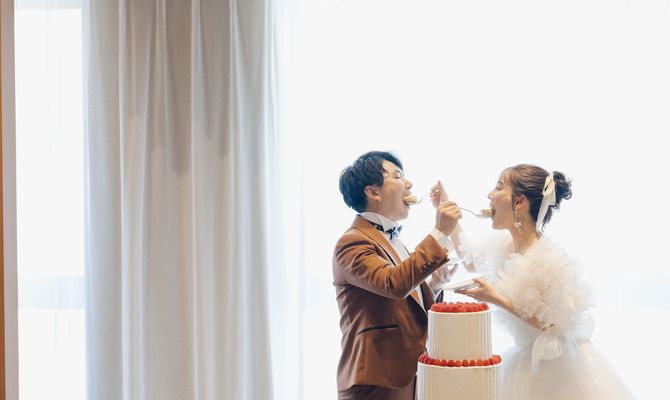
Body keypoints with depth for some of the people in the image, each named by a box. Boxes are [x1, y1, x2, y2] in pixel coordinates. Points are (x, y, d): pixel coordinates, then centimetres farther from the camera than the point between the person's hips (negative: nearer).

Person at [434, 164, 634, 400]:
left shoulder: (549, 259, -25)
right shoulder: (506, 245, -1)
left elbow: (556, 324, -23)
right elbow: (471, 260, 21)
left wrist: (497, 299, -25)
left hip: (556, 366, -7)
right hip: (524, 361, 7)